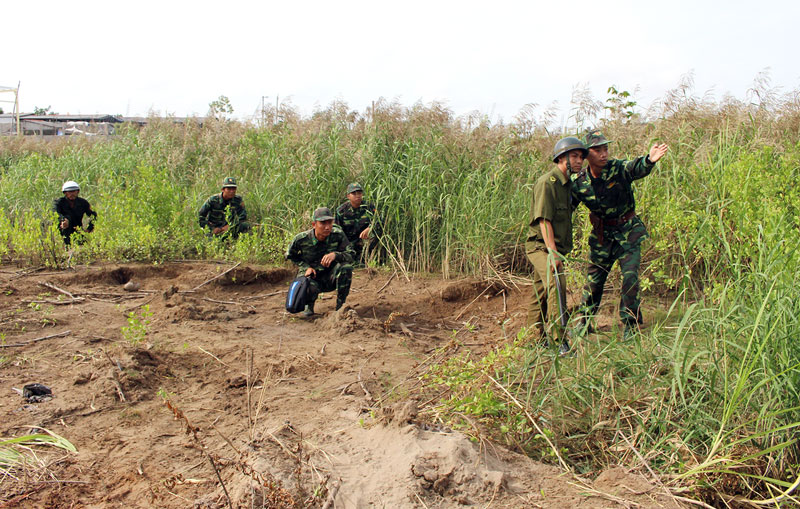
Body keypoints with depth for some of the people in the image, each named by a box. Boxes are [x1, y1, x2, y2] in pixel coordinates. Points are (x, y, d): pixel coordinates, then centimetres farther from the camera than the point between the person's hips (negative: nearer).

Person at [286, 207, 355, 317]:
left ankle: (341, 304, -8)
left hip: (331, 277, 1)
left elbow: (351, 255, -19)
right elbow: (290, 255, 3)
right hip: (311, 275, -1)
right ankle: (309, 304, 6)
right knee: (310, 289, -37)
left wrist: (335, 255, -38)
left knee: (346, 266, -29)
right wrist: (306, 266, -11)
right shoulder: (301, 239, -17)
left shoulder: (338, 235, -18)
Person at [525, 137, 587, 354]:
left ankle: (538, 338, 26)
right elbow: (543, 220, -21)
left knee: (542, 293, 16)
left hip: (554, 248, 9)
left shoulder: (567, 183, 15)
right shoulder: (547, 183, -15)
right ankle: (560, 341, -27)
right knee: (556, 285, -24)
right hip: (541, 246, -9)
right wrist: (552, 252, -26)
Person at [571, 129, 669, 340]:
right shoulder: (579, 182, -8)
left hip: (628, 231, -2)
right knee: (593, 279, 9)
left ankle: (630, 325, 6)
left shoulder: (619, 169, -16)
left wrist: (649, 160, -61)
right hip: (602, 235, 2)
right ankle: (584, 323, 26)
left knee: (630, 276, -9)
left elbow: (637, 168, -38)